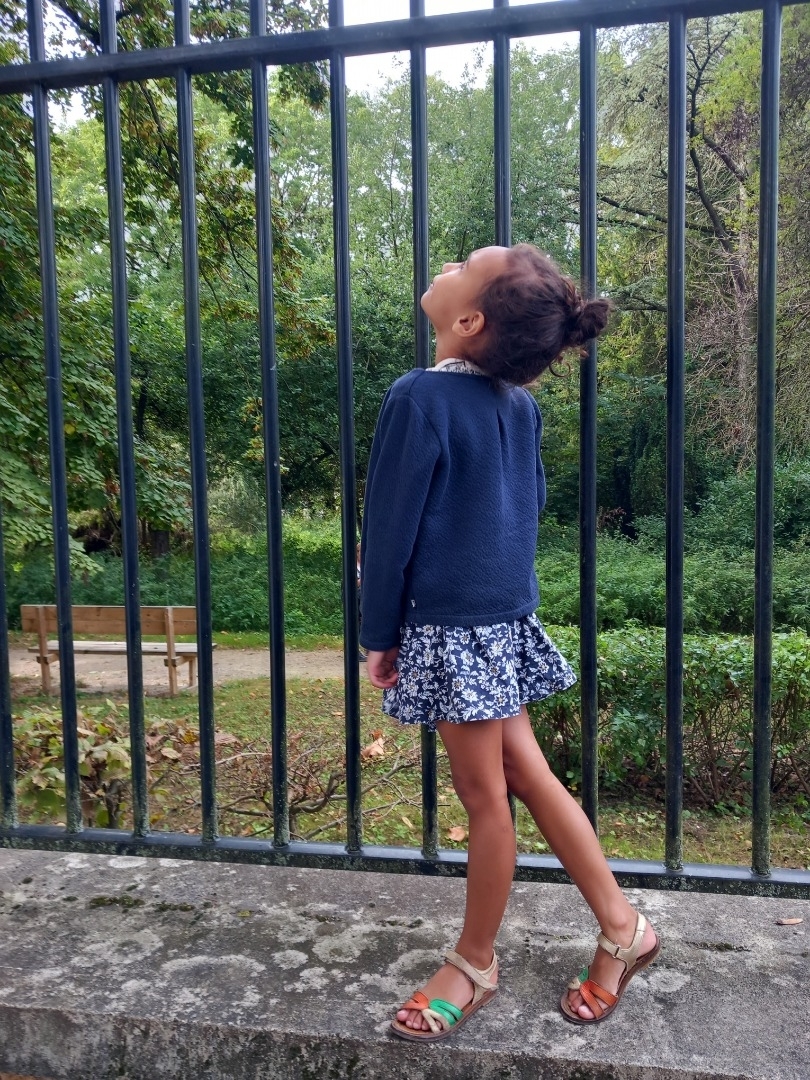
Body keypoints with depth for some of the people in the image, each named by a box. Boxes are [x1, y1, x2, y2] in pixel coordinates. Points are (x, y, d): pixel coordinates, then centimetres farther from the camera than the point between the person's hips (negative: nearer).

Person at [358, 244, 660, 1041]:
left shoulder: (420, 398, -16)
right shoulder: (518, 402, 6)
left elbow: (391, 525, -13)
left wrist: (379, 633, -4)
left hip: (453, 625, -8)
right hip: (505, 615, 8)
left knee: (484, 797, 6)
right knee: (524, 774, 18)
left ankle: (474, 966, 28)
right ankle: (622, 926, 31)